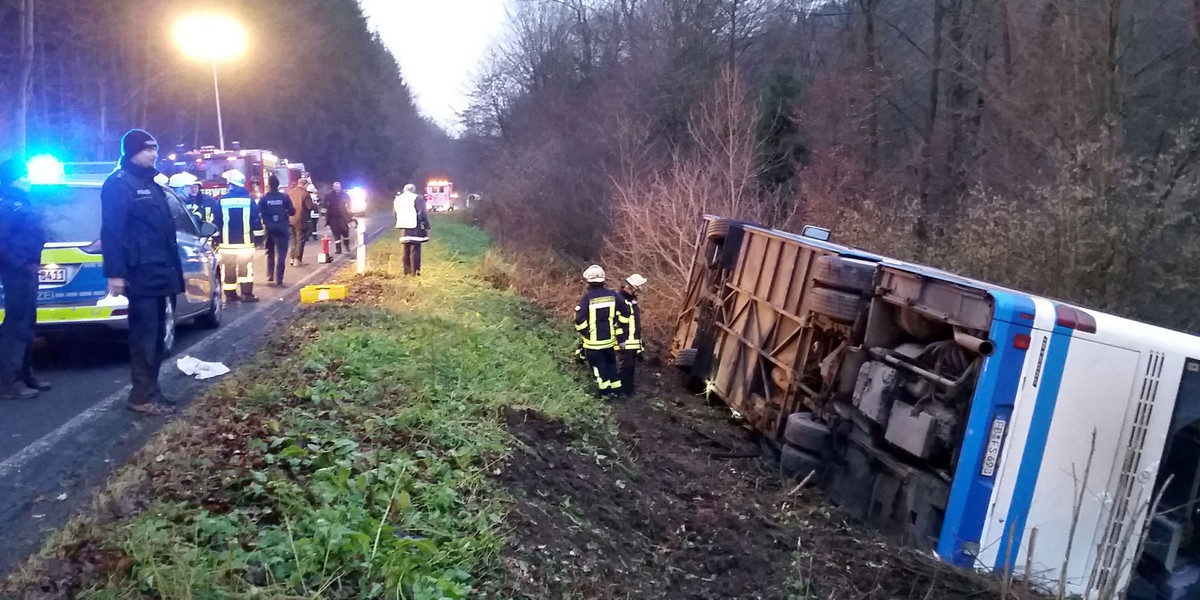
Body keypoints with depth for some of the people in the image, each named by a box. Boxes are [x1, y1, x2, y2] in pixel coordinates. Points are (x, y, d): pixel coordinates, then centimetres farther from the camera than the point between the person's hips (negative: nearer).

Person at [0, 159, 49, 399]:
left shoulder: (22, 203, 17)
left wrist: (31, 265, 16)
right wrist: (19, 265, -19)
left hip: (26, 271, 10)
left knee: (25, 324, 15)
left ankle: (24, 375, 24)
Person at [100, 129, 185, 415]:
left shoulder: (150, 183, 20)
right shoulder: (119, 184, -9)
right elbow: (111, 231, -17)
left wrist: (172, 268, 21)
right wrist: (115, 273, -23)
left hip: (158, 271, 9)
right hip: (141, 273, -9)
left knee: (156, 334, 13)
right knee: (145, 335, -6)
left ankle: (150, 390, 21)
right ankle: (143, 395, 0)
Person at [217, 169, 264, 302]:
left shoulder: (222, 201, -1)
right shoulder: (249, 200, -1)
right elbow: (256, 220, 0)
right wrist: (258, 238, 8)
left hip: (227, 242, 1)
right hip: (245, 241, 0)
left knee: (228, 269, 7)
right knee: (246, 268, 1)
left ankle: (230, 294, 10)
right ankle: (246, 294, -3)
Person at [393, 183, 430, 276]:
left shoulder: (397, 199, 12)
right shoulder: (417, 198, -9)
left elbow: (395, 215, 16)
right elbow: (422, 214, -14)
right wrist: (427, 227, -9)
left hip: (403, 229, 6)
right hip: (415, 229, -6)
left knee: (406, 251, 15)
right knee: (415, 250, -3)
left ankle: (407, 270, 20)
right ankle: (414, 271, -3)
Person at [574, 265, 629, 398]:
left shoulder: (587, 297, -18)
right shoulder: (612, 295, -4)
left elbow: (580, 319, -24)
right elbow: (625, 312, 3)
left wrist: (583, 332, -5)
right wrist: (616, 326, 15)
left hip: (593, 342, -4)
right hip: (609, 339, 4)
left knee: (598, 366, 10)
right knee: (611, 364, 21)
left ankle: (606, 392, 14)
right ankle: (616, 389, 28)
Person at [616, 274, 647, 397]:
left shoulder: (632, 299, 14)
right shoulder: (618, 299, -16)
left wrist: (639, 340, 24)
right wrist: (621, 341, -21)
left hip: (634, 341, 9)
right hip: (624, 342, -9)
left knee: (631, 367, 14)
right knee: (624, 367, -6)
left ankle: (629, 391, 23)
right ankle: (621, 392, 3)